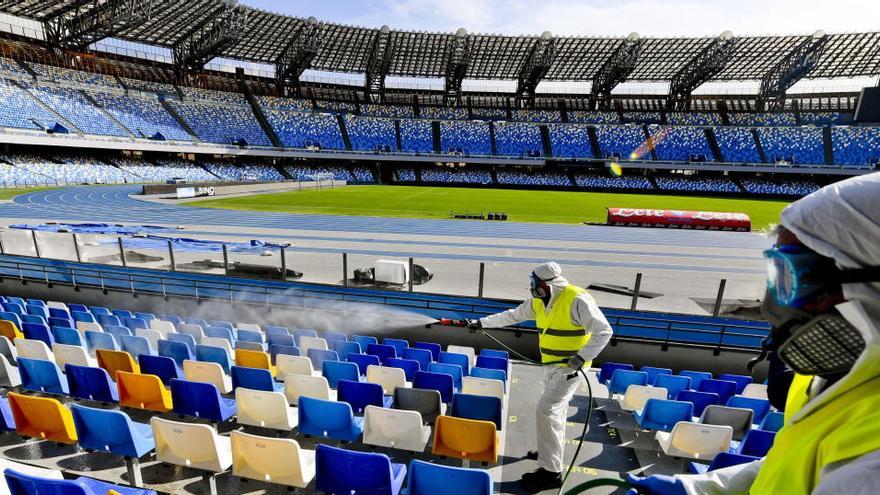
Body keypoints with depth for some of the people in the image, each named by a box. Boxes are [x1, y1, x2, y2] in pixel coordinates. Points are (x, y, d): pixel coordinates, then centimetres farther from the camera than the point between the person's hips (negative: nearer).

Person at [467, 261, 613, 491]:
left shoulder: (577, 300, -22)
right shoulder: (538, 302, 1)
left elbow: (603, 331, -21)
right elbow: (511, 316, 11)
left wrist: (582, 357, -29)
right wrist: (481, 322, 12)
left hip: (569, 367, -8)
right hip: (552, 364, 8)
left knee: (547, 410, -12)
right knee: (556, 407, 21)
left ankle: (551, 471, -2)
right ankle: (553, 449, 41)